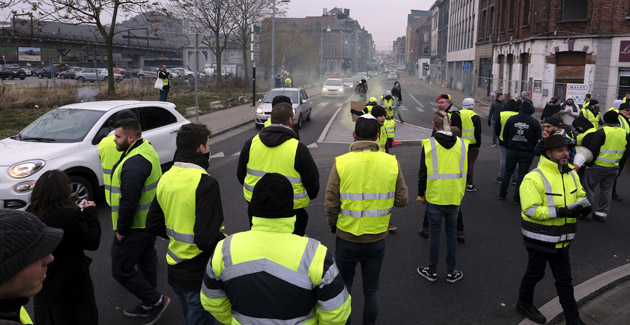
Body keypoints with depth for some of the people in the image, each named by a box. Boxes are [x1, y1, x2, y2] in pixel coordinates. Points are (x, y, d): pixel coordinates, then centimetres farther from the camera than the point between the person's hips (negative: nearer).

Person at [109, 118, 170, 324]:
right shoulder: (147, 149, 7)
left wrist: (121, 230, -17)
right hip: (150, 221, 10)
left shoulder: (133, 163, -26)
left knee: (121, 270, 2)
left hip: (136, 228, -10)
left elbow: (129, 201, -29)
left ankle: (156, 300, 11)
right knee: (146, 264, 21)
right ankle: (148, 306, 37)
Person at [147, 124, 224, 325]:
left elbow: (153, 225, 9)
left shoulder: (166, 178, 1)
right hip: (199, 274, -8)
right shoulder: (205, 183, -25)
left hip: (174, 269, 8)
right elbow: (207, 238, -30)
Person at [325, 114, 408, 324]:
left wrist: (333, 226, 6)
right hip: (377, 240, 2)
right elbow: (402, 200, -4)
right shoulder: (392, 163, -10)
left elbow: (331, 204, -12)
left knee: (343, 288, 20)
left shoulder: (341, 163, -15)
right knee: (371, 291, 20)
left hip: (347, 238, -1)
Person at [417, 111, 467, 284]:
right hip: (454, 197, 3)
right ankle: (451, 272, 22)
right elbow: (465, 171, 6)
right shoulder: (462, 144, -1)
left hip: (434, 197, -3)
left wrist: (421, 193, 5)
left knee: (434, 232, 8)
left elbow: (423, 172, -7)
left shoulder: (429, 144, -11)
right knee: (452, 232, 13)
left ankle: (432, 271, 20)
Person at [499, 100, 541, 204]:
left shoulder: (511, 119, -2)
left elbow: (505, 135, 4)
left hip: (512, 150, 2)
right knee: (522, 174, 5)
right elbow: (538, 139, -3)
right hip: (527, 153, -2)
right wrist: (534, 150, 12)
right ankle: (517, 197, 7)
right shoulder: (534, 122, -8)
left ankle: (502, 194, 22)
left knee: (508, 172, 15)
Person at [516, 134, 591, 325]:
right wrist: (559, 212, -31)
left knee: (564, 279, 17)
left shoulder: (571, 174, 4)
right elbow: (531, 210, -26)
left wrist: (583, 206, -9)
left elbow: (580, 196, 15)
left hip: (561, 239, 7)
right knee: (535, 273, 13)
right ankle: (524, 304, 37)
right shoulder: (535, 178, -21)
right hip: (540, 238, -7)